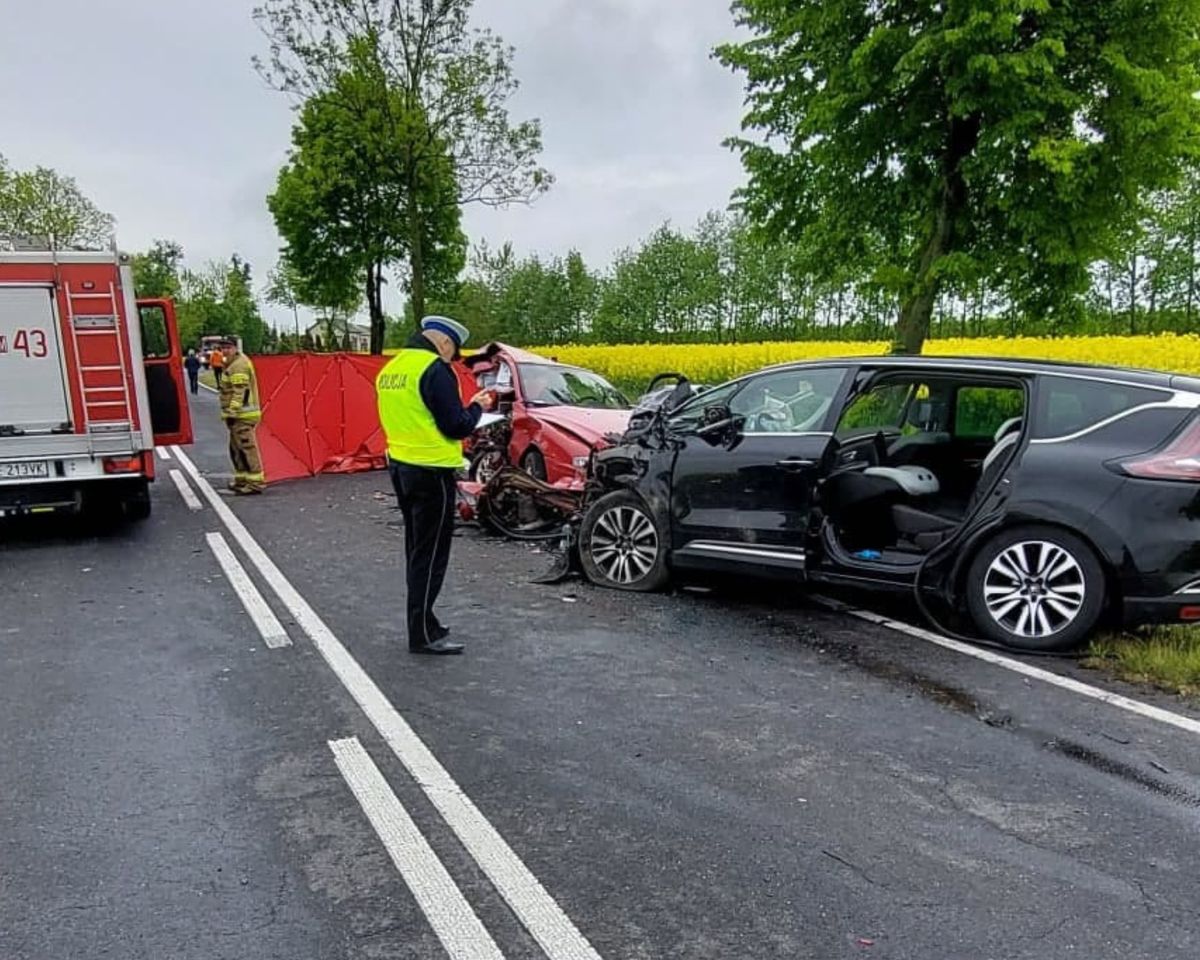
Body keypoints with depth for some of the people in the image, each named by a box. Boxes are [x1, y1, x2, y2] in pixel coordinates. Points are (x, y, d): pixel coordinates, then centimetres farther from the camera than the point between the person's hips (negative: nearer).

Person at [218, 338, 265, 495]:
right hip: (239, 415, 11)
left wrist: (232, 411, -24)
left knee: (247, 447, -12)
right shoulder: (233, 364, 22)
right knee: (236, 448, 17)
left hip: (242, 415, -11)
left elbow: (239, 391, -21)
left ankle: (255, 483, -12)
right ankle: (242, 479, 26)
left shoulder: (239, 365, -13)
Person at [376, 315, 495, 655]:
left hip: (400, 466, 9)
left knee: (417, 550, 17)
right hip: (431, 472, -9)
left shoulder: (390, 369, 10)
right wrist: (476, 407, 1)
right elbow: (456, 427, -17)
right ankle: (423, 634, 4)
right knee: (431, 554, -1)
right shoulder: (435, 369, -16)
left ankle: (422, 621, 27)